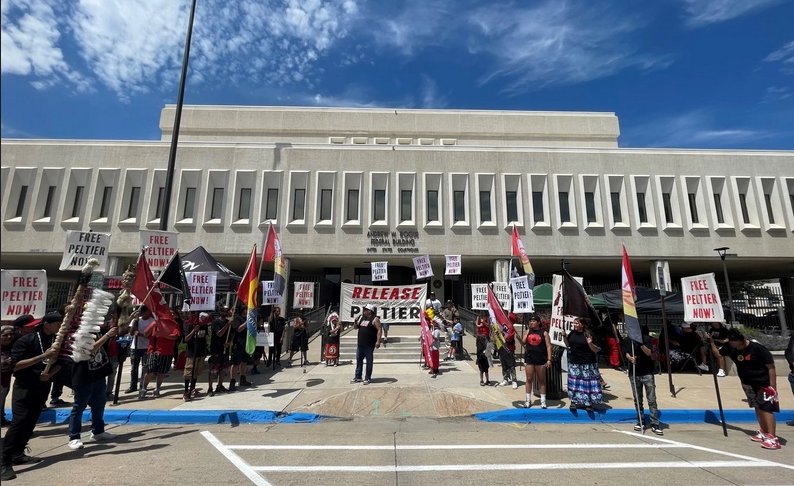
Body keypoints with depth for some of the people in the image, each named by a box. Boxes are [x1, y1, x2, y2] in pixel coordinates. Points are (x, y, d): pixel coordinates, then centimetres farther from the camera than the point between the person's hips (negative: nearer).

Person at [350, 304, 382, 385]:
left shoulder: (375, 319, -7)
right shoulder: (361, 317, 13)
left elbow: (379, 330, -13)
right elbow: (355, 327, 21)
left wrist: (378, 341, -21)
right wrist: (356, 321, 1)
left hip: (369, 345, -7)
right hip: (360, 344, 7)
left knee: (369, 362, 2)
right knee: (358, 360, 12)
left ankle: (367, 378, 10)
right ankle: (357, 377, 21)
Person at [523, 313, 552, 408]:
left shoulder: (544, 333, -3)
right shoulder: (528, 331, 8)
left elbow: (548, 346, -6)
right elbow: (523, 342, 7)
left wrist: (549, 359, -12)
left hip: (540, 359, -3)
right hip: (529, 359, 3)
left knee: (541, 380, 8)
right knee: (529, 379, 8)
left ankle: (543, 401, 17)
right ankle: (528, 400, 17)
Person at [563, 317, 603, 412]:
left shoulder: (587, 335, -9)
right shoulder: (572, 333, 5)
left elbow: (596, 350, -7)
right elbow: (568, 345, 16)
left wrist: (590, 343, -25)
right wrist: (564, 337, 2)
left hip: (587, 364, -4)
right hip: (574, 363, 4)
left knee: (587, 382, 2)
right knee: (574, 382, 7)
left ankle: (588, 403, 12)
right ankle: (574, 401, 16)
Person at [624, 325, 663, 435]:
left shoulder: (647, 339, -2)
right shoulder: (628, 340, 6)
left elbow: (649, 353, -13)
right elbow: (626, 353, 1)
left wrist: (641, 343, -27)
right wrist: (630, 358, -20)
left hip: (647, 373, -3)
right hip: (634, 373, 3)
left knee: (652, 400, -4)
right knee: (637, 400, 10)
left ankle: (655, 425, 2)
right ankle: (641, 422, 21)